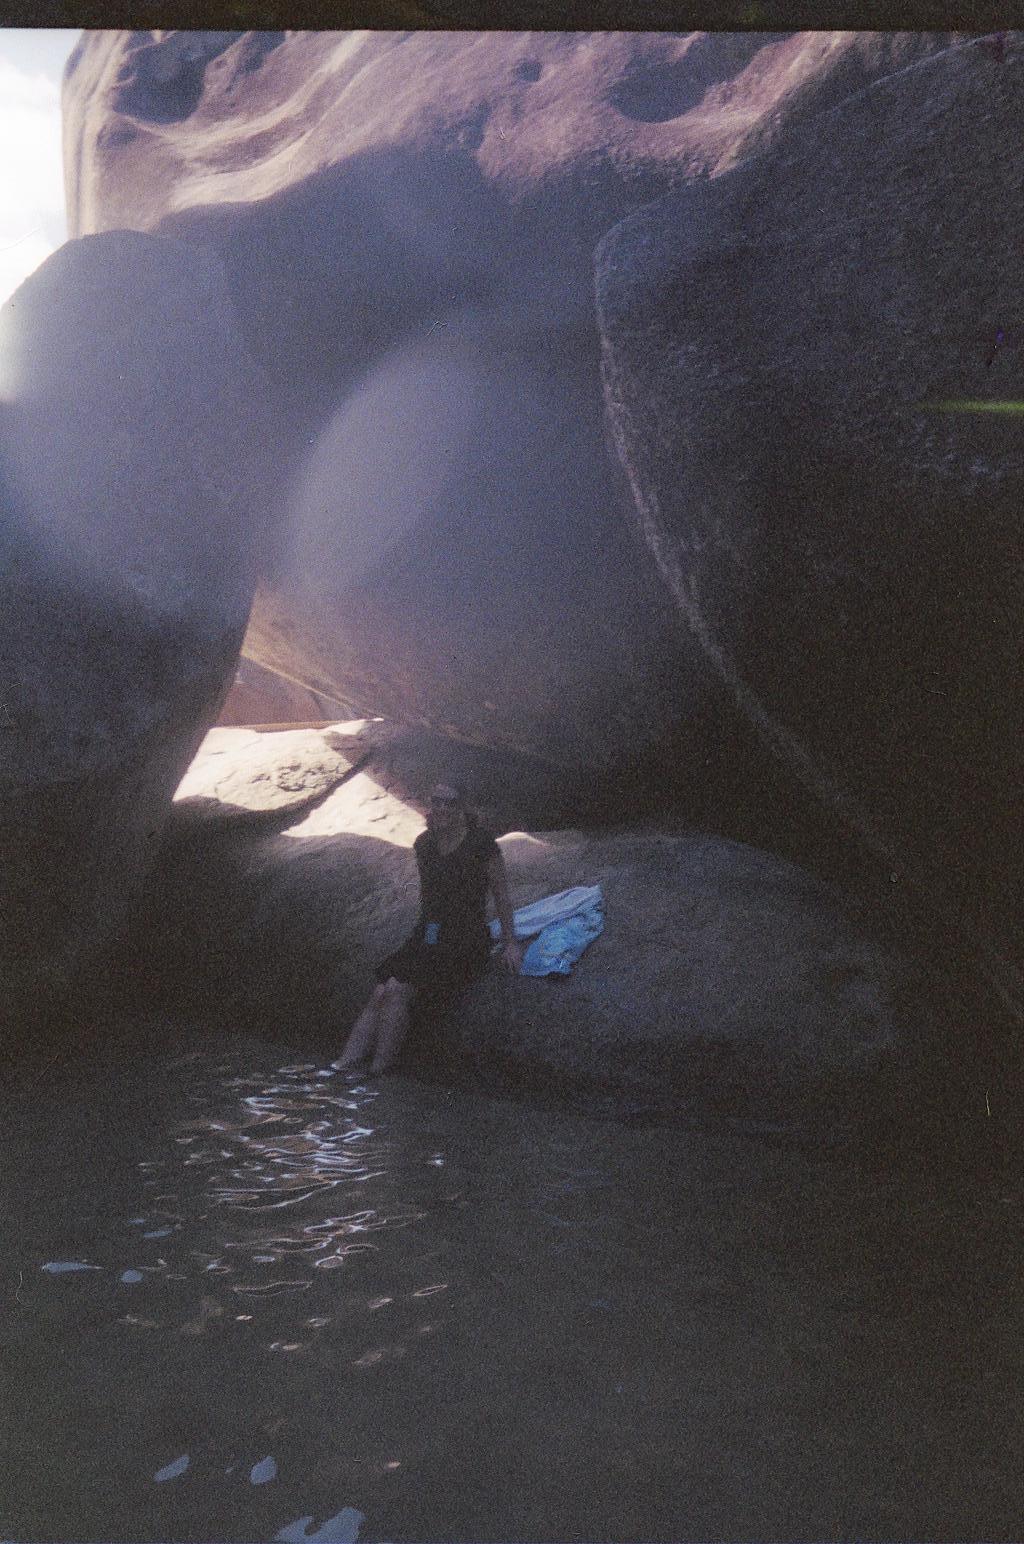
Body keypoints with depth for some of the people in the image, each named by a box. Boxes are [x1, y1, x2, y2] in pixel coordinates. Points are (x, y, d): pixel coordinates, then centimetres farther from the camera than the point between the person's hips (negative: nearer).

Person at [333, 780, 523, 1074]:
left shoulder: (481, 845, -10)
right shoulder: (423, 844, 8)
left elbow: (501, 895, -1)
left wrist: (509, 942, -2)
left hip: (466, 941, -6)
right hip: (427, 936, 6)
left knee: (397, 990, -24)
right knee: (380, 994, -15)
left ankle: (376, 1075, -20)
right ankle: (341, 1067, -18)